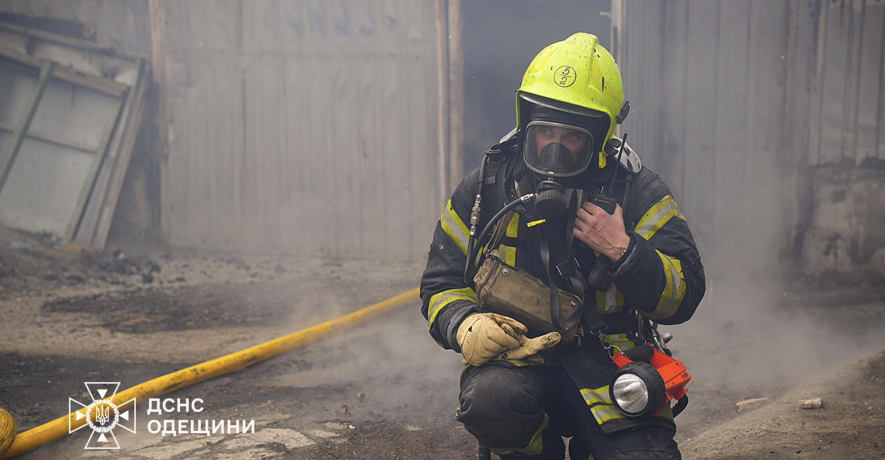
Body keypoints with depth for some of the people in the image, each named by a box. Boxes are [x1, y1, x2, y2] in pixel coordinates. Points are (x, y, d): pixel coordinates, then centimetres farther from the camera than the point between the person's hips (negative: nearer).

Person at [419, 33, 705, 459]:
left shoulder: (638, 193, 0)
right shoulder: (484, 188, 4)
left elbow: (684, 295, -3)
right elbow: (440, 283, 10)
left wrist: (623, 250, -18)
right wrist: (466, 327, -13)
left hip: (608, 364, 0)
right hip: (515, 354, 0)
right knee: (490, 399, -34)